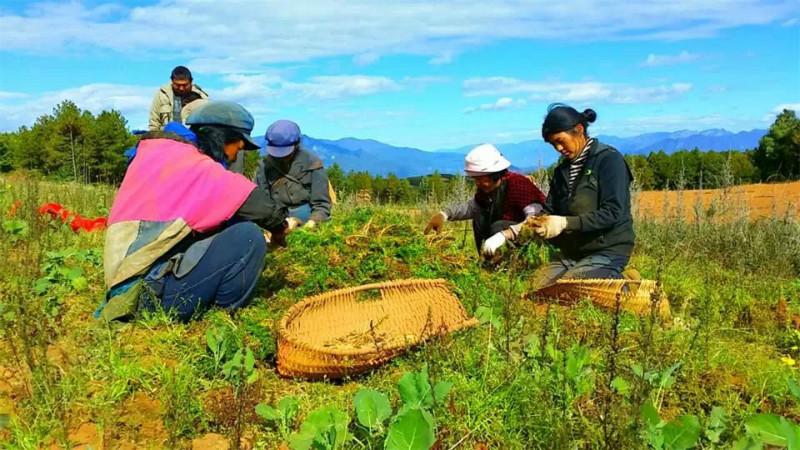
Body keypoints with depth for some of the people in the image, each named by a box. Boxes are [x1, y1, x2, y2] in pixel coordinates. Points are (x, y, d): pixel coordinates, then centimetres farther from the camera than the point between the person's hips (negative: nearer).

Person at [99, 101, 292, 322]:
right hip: (157, 291, -9)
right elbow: (258, 203, -14)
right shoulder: (199, 168, -12)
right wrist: (280, 226, 7)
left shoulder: (155, 149, 13)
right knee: (249, 237, -11)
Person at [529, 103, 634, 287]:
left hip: (607, 251, -7)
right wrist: (540, 222, -12)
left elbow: (612, 213, -16)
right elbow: (550, 210, 14)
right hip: (570, 252, 7)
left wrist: (565, 223, -24)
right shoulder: (562, 169, 15)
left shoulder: (609, 159, -7)